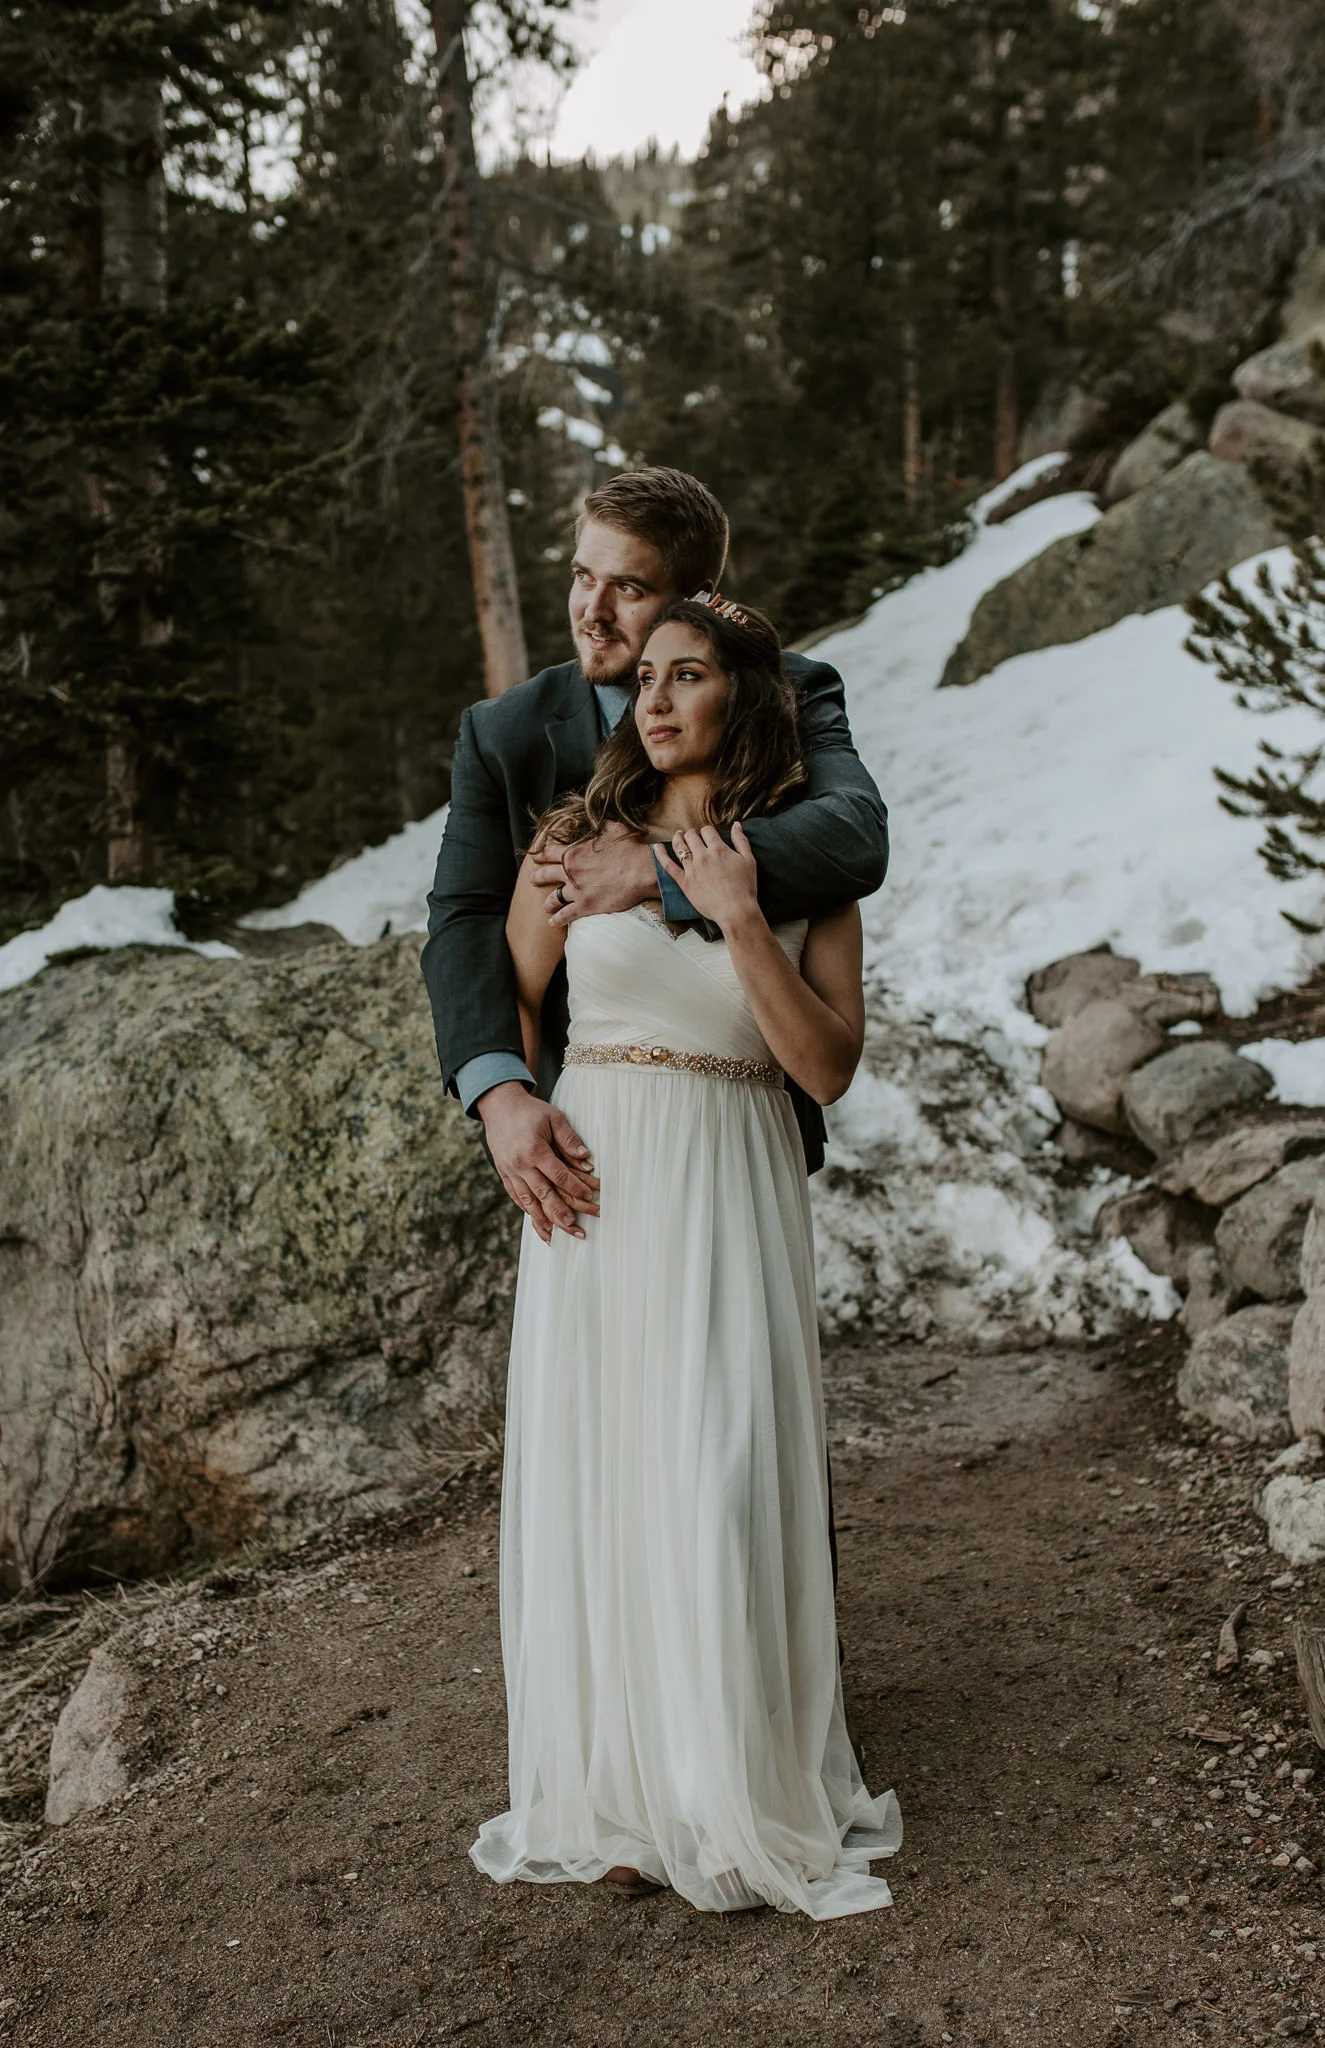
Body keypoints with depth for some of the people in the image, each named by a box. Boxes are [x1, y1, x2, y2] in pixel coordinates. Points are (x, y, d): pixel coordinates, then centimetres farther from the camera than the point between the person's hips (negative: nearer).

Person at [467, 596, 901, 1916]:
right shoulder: (577, 842, 5)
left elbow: (828, 1069, -6)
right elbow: (503, 1009, 13)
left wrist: (739, 922, -13)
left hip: (733, 1195, -1)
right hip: (594, 1186, 2)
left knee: (720, 1486, -4)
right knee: (591, 1481, 3)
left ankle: (743, 1799, 15)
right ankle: (619, 1798, 19)